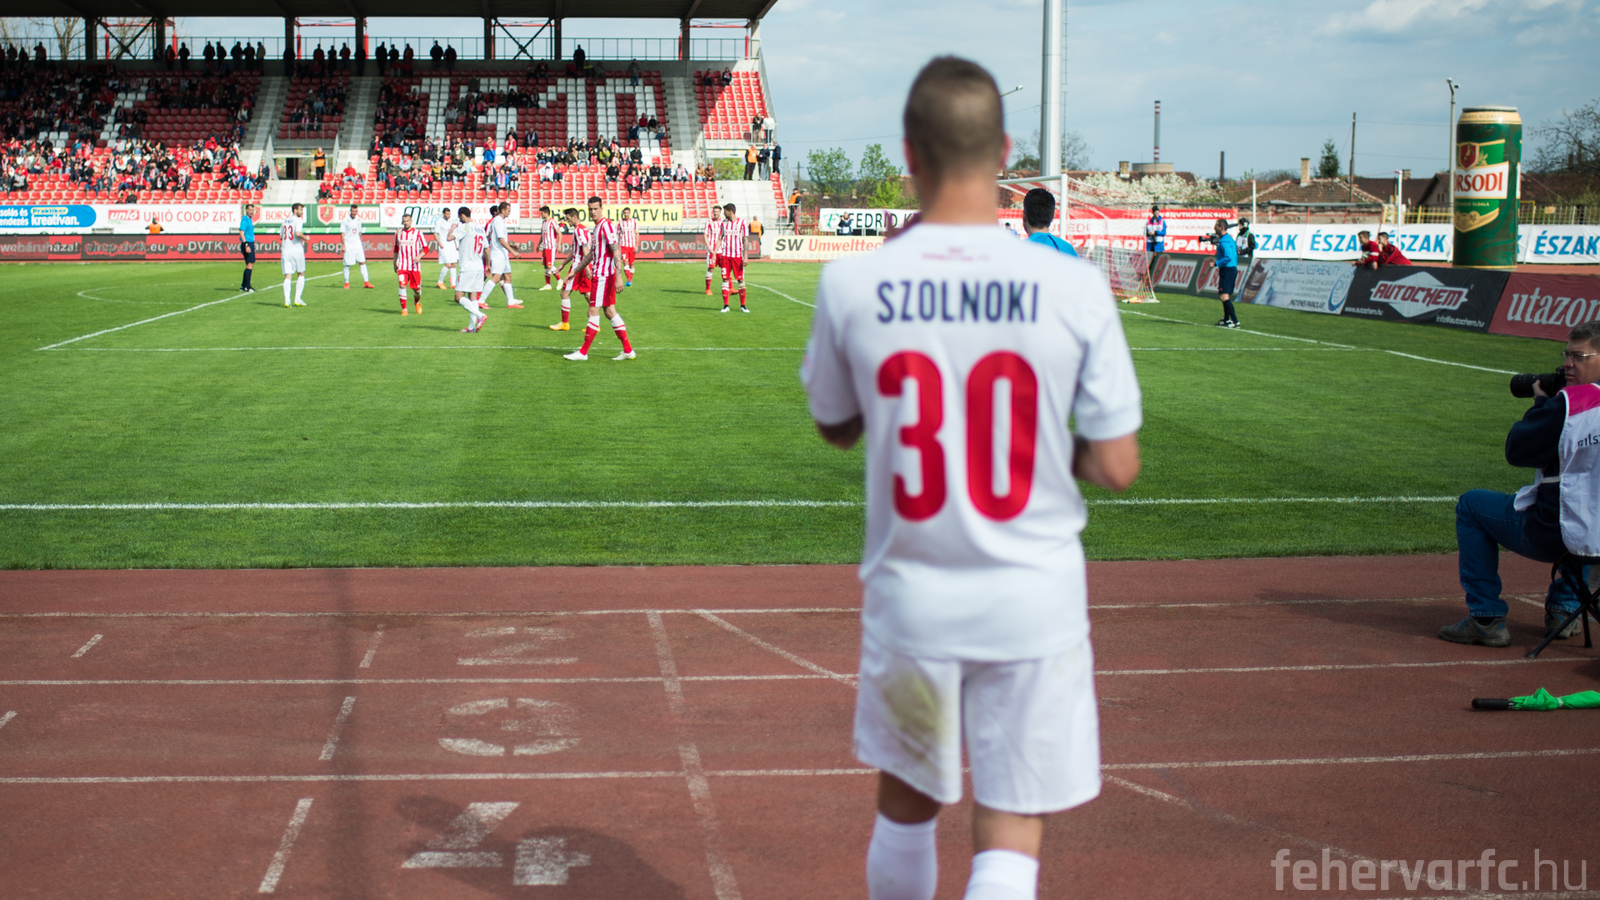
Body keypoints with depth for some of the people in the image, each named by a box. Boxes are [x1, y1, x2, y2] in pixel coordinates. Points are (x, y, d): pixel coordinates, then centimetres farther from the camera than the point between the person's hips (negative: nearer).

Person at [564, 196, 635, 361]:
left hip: (603, 276, -10)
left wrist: (619, 277, -26)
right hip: (600, 274, 10)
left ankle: (583, 353, -2)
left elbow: (617, 251, -20)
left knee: (593, 312, -6)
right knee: (609, 311, 10)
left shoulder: (606, 225, -13)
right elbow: (591, 254, 27)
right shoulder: (596, 228, 16)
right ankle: (628, 350, 11)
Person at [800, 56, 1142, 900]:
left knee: (904, 807, 23)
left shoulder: (851, 283, -9)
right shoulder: (1072, 286, -11)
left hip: (909, 599, 2)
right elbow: (1116, 468, -8)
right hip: (1033, 606, -1)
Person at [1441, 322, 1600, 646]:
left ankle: (1486, 617, 13)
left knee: (1471, 504, 15)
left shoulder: (1569, 402, -17)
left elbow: (1516, 451, -8)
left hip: (1555, 537, -7)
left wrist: (1540, 403, 5)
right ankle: (1564, 607, 31)